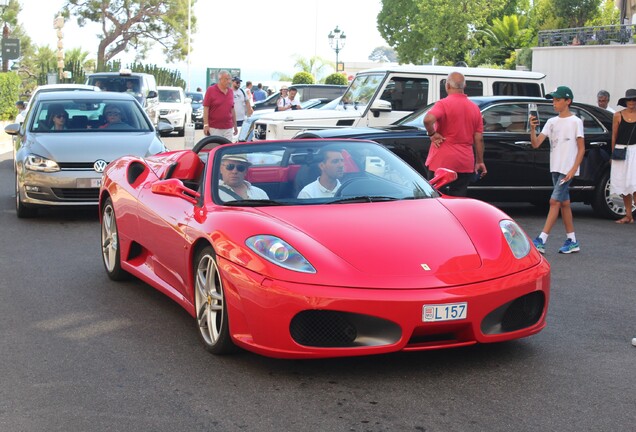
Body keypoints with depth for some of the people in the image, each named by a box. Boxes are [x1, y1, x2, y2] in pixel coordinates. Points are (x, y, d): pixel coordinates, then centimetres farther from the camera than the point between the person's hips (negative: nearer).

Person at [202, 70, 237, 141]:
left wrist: (235, 125, 16)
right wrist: (206, 125, -13)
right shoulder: (211, 90, -4)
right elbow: (206, 108, -7)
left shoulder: (230, 92, 11)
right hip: (214, 128, -5)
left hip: (228, 128, 5)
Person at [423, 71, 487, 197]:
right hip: (465, 165, 5)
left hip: (442, 162, -5)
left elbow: (428, 119, -30)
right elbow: (479, 139, 8)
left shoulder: (443, 104, -9)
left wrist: (432, 134, -12)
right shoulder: (474, 108, 8)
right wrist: (480, 162, 14)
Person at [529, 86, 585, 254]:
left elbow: (581, 149, -6)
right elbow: (536, 144, 4)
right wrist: (532, 129, -14)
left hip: (568, 169, -7)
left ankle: (541, 241, -16)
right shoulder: (552, 122, 11)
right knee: (564, 203, 9)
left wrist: (573, 170, -14)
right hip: (555, 168, 7)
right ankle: (572, 241, 16)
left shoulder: (575, 122, -5)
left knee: (555, 201, -12)